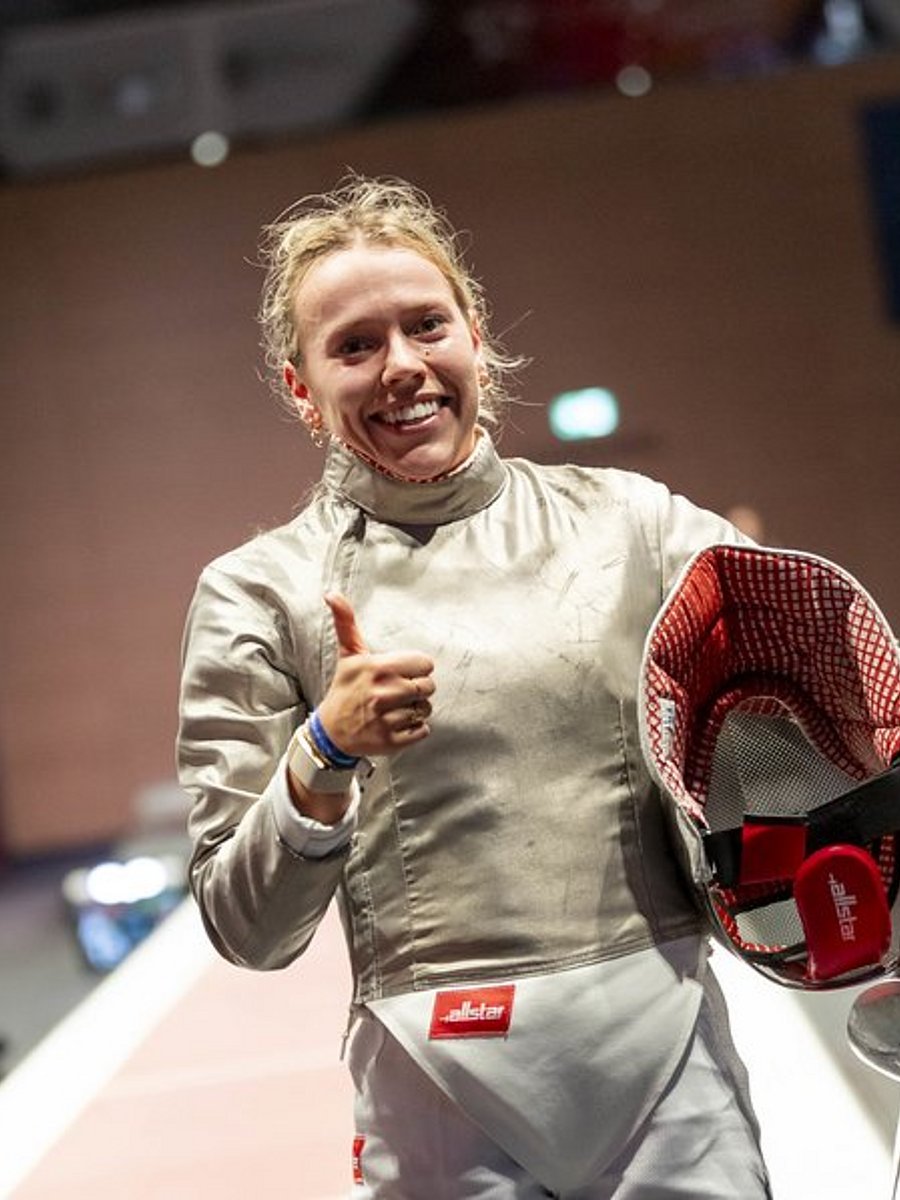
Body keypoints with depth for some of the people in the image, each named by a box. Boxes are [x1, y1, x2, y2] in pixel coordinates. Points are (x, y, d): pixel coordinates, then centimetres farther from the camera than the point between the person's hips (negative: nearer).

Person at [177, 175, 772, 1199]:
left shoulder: (625, 519, 3)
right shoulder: (260, 589, -1)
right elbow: (247, 933, -1)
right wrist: (326, 755, -18)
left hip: (669, 1043, 2)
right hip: (441, 1080, -1)